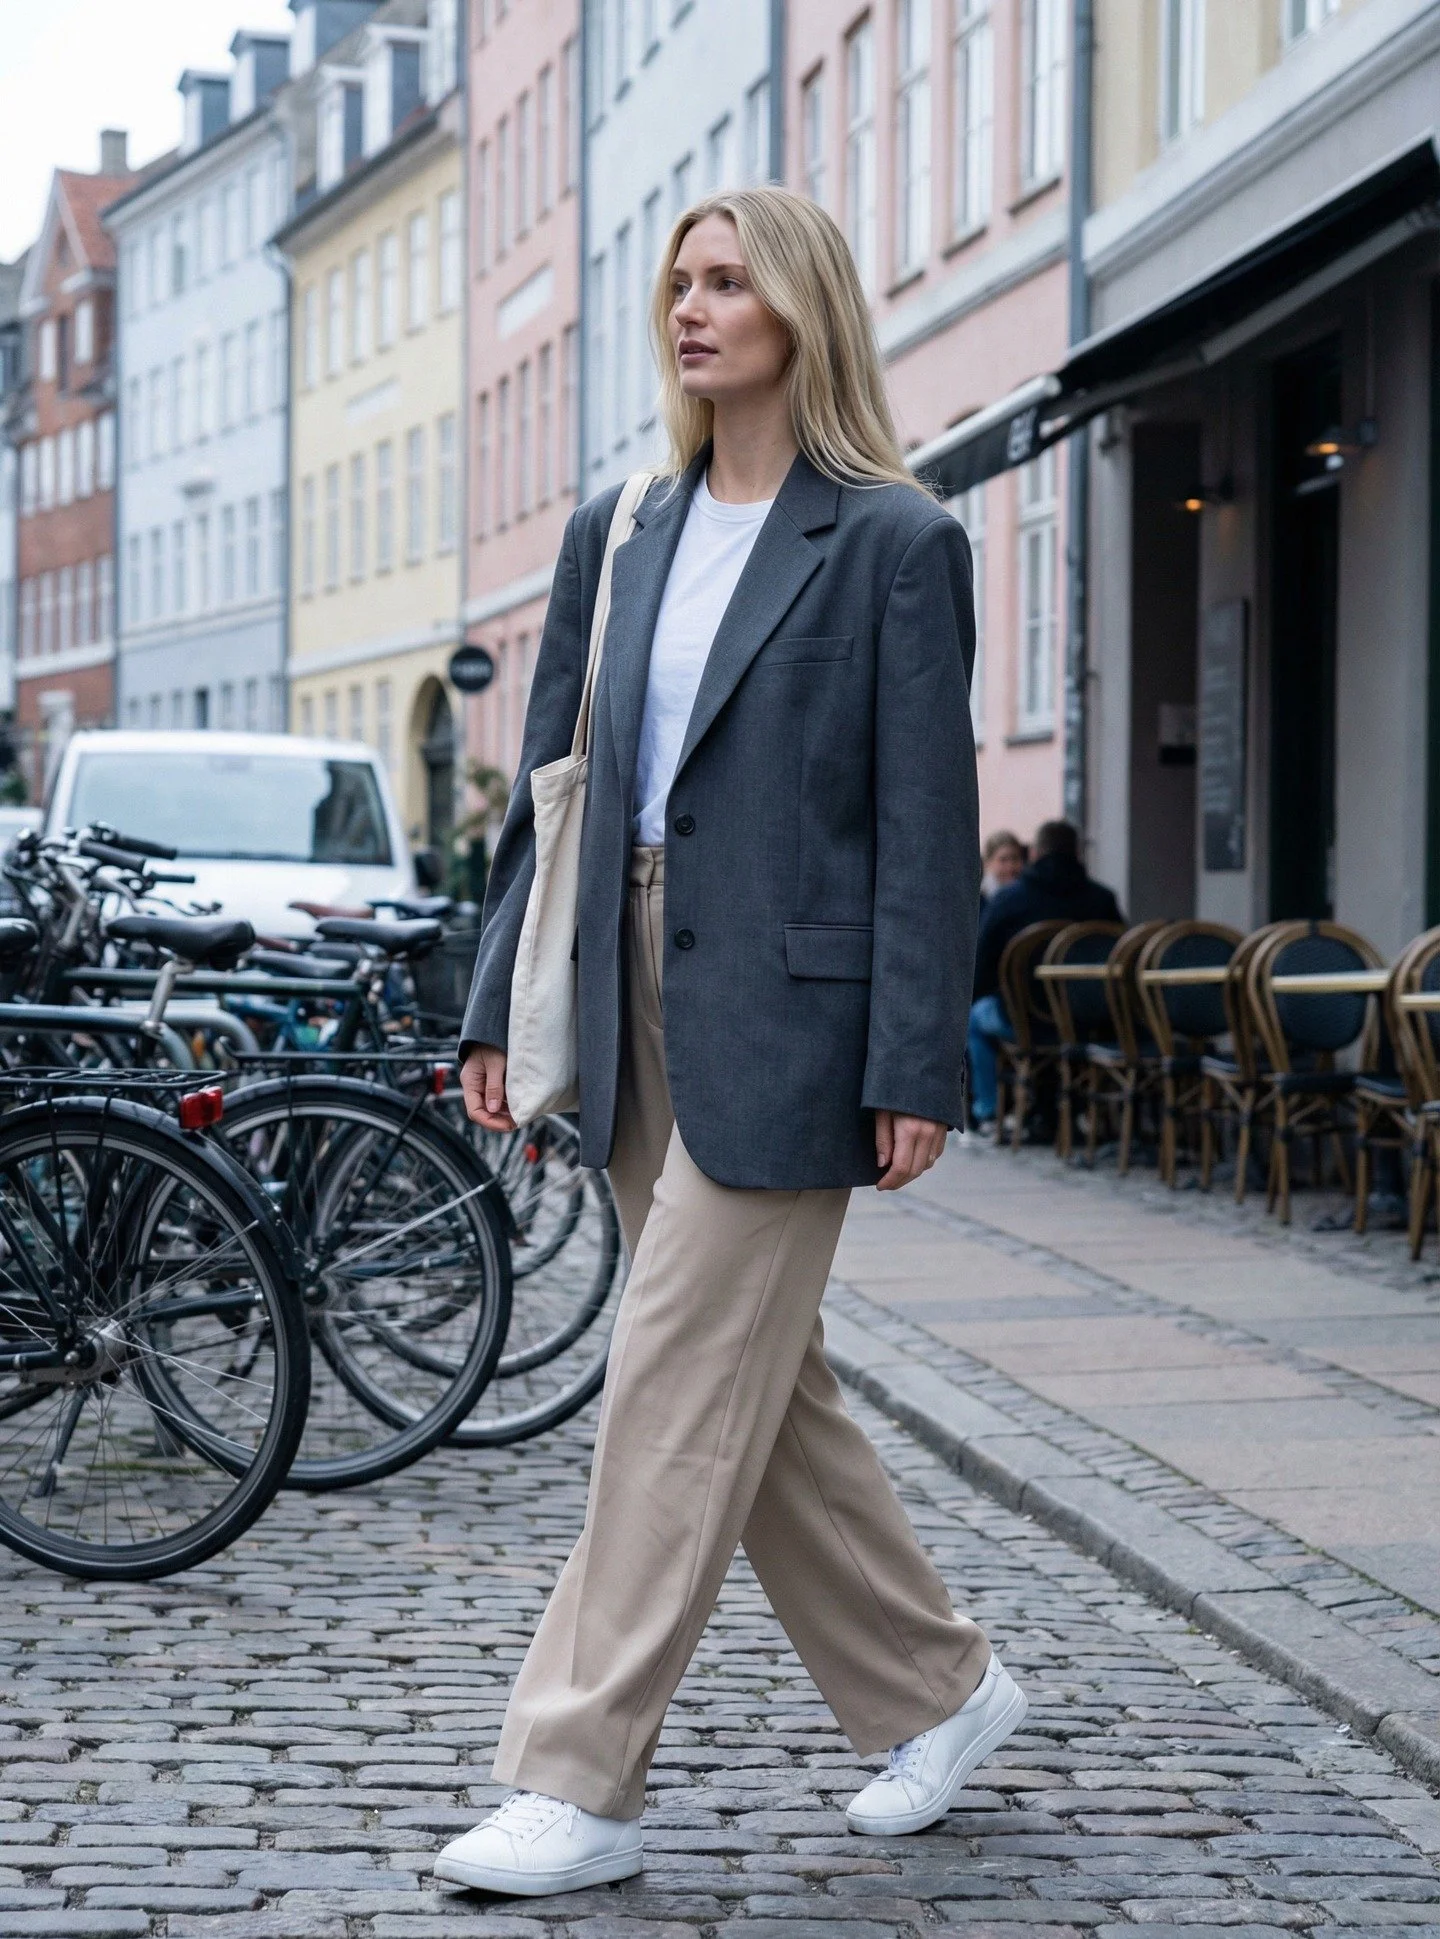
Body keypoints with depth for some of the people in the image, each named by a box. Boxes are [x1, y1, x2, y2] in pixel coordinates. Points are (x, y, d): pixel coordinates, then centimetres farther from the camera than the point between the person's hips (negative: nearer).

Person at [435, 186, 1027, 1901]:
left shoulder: (894, 544, -6)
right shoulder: (617, 537, 12)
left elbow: (928, 820, -9)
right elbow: (551, 778, 15)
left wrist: (916, 1068, -14)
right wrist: (496, 1006, 10)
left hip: (783, 1010, -7)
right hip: (637, 1002, 7)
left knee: (681, 1379, -7)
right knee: (756, 1381, 13)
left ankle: (579, 1785, -1)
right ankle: (935, 1689, 29)